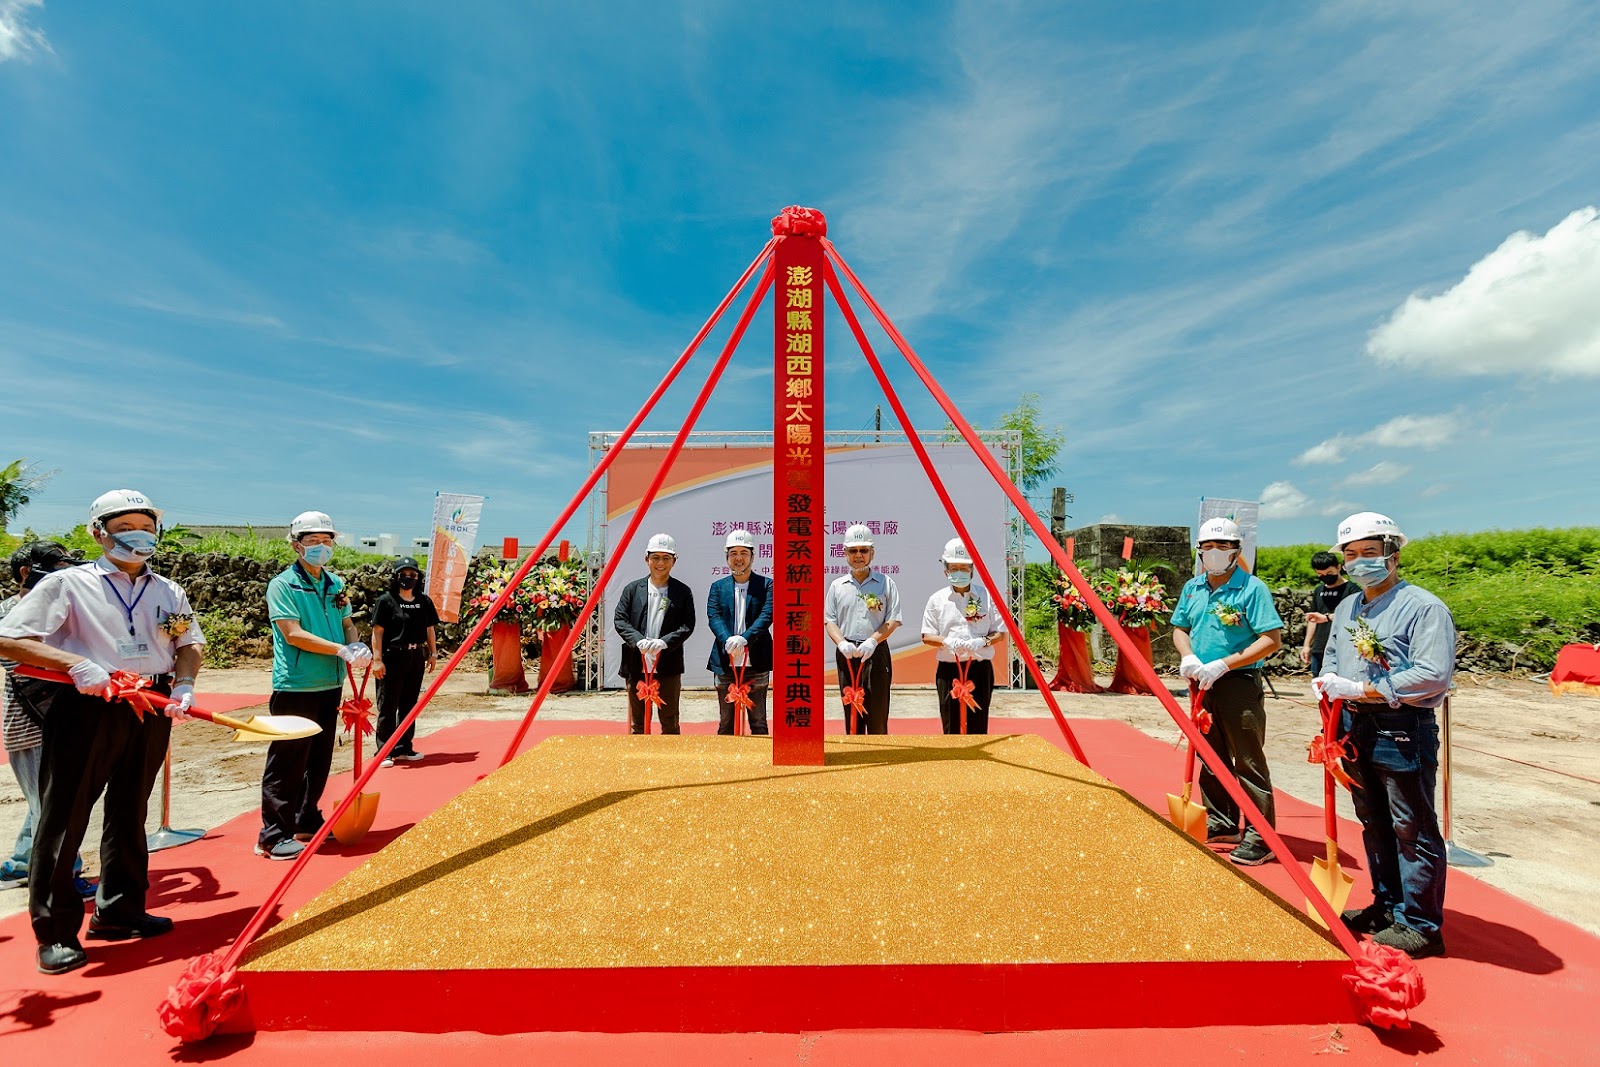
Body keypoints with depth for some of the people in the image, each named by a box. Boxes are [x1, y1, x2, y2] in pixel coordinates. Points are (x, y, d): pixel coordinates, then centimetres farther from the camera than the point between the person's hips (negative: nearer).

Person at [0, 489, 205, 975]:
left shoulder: (168, 591, 9)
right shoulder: (68, 583, -3)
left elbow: (189, 643, 15)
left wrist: (184, 684, -4)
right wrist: (76, 664, -22)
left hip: (150, 711, 4)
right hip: (85, 708, -4)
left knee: (129, 813, 13)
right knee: (63, 817, 1)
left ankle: (118, 912, 27)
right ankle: (55, 931, 14)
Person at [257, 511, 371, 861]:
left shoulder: (336, 584, 11)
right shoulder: (283, 584, -8)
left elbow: (346, 625, 15)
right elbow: (293, 634, -17)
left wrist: (358, 646, -7)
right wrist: (342, 650, -21)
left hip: (330, 685, 7)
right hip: (296, 687, -7)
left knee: (319, 759, 15)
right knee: (287, 762, -2)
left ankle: (307, 821, 29)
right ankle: (273, 835, 8)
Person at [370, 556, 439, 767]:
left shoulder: (424, 601, 9)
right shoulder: (386, 601, -5)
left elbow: (430, 629, 15)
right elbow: (377, 632, -8)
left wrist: (433, 654, 13)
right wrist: (377, 659, -13)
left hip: (416, 658, 5)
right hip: (392, 657, -5)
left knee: (409, 705, 11)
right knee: (388, 706, 0)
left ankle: (404, 748, 21)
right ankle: (385, 751, 7)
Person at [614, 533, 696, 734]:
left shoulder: (683, 592, 3)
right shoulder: (632, 589, 5)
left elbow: (688, 625, -3)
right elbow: (619, 620, 0)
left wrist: (664, 642, -19)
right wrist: (639, 640, -16)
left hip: (668, 666, -1)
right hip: (637, 666, 1)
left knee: (669, 721, 7)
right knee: (638, 721, 11)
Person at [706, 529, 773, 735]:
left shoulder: (766, 585, 5)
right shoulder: (718, 587, 10)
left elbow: (767, 616, -9)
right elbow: (713, 617, -3)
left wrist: (744, 638, -24)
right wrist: (727, 640, -22)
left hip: (756, 662, -2)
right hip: (725, 663, 2)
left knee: (758, 722, 6)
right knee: (725, 723, 9)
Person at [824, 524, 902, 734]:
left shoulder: (886, 583, 6)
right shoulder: (837, 586, 11)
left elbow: (893, 620, 0)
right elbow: (829, 620, 8)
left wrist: (873, 640, -14)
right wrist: (841, 643, -11)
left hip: (877, 653, -2)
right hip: (847, 654, 2)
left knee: (877, 711, -1)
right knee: (851, 711, 6)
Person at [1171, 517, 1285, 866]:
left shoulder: (1252, 588, -10)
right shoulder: (1192, 588, 9)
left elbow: (1272, 639, -16)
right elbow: (1180, 628, 17)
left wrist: (1223, 664, -20)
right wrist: (1188, 656, -4)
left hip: (1240, 684, -7)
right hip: (1202, 683, 7)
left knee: (1249, 762, -2)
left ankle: (1260, 838, 7)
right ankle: (1221, 824, 30)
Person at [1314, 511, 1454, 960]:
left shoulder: (1424, 607, -11)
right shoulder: (1347, 608, 14)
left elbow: (1434, 675, -20)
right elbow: (1331, 660, 21)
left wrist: (1361, 690, -20)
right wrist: (1328, 685, -1)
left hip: (1403, 731, -8)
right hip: (1355, 728, 8)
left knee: (1412, 830, 2)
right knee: (1374, 825, 18)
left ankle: (1420, 924, 14)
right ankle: (1387, 906, 32)